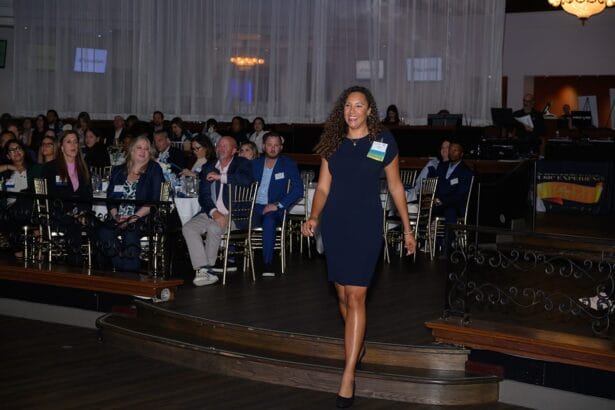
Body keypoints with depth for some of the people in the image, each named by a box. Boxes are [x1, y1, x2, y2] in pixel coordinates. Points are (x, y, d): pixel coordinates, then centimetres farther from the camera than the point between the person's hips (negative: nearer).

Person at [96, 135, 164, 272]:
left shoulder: (154, 170, 7)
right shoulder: (118, 171, 20)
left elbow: (153, 201, -3)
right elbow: (110, 197, 13)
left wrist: (133, 218, -12)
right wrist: (115, 216, -7)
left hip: (142, 219, -3)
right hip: (118, 220, 3)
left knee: (130, 235, -34)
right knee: (104, 233, -27)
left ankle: (130, 274, -17)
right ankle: (120, 271, -20)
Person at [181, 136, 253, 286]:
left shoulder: (242, 164, 4)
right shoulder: (208, 168, 16)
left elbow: (246, 179, -20)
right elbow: (203, 195, 7)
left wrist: (220, 177, -15)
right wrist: (214, 212, -12)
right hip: (211, 213, 5)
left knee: (213, 228, -32)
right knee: (188, 228, -20)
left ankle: (207, 268, -16)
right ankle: (204, 270, -28)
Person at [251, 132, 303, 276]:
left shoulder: (288, 165, 3)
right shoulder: (255, 164, 13)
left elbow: (298, 189, -8)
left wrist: (278, 205, -17)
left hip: (275, 209, -3)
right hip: (255, 207, 4)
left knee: (269, 219, -37)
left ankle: (268, 263, -34)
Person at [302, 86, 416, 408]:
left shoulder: (383, 142, -1)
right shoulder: (332, 143, 6)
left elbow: (395, 187, 6)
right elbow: (323, 187, 7)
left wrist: (407, 230, 8)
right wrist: (314, 217, -12)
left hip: (366, 224, -3)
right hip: (334, 223, 4)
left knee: (356, 297, -10)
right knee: (342, 294, 10)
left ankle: (348, 375, -11)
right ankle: (357, 345, 35)